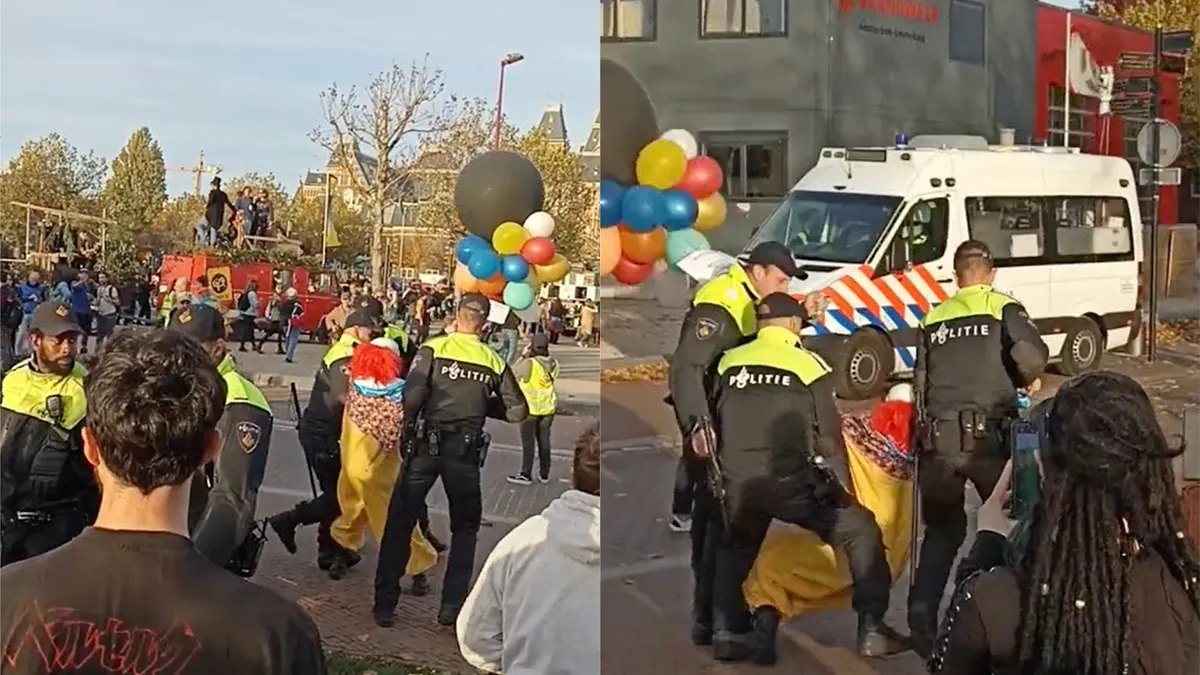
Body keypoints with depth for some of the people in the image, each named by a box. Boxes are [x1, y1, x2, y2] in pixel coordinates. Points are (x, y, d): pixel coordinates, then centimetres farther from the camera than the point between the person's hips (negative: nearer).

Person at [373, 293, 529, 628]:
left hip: (427, 445, -1)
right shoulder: (494, 362, 3)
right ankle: (451, 606, 13)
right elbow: (517, 411, 3)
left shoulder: (433, 350, -4)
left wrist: (406, 434, -1)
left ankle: (385, 604, 8)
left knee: (400, 524, 9)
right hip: (466, 451, 1)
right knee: (465, 528, 18)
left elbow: (411, 397, -15)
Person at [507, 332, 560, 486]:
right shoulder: (554, 364, -5)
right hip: (547, 408, 5)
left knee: (528, 442, 4)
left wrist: (524, 357, -3)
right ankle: (544, 474, 21)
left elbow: (513, 373, -8)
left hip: (530, 408, -5)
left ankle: (526, 475, 9)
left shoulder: (529, 364, -20)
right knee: (544, 441, 14)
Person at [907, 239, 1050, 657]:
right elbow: (1031, 353, -15)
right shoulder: (1004, 308, 4)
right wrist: (1028, 380, 6)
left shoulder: (934, 319, 16)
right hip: (987, 435, -3)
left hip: (938, 439, 4)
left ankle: (922, 618, 5)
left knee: (943, 529, 17)